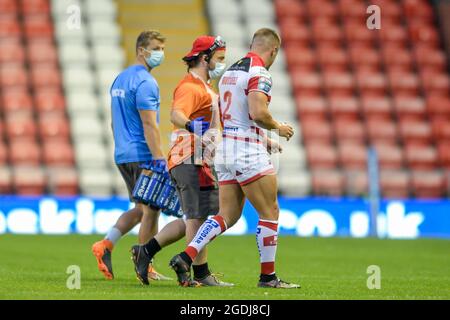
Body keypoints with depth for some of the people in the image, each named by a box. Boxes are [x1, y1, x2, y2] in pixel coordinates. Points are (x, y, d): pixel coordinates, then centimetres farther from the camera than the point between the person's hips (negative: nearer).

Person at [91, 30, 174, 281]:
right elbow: (149, 125, -20)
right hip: (142, 155, -9)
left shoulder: (120, 79, 16)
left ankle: (106, 245, 4)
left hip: (122, 155, 9)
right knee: (151, 209, 0)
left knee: (141, 208, 17)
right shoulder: (145, 82, -14)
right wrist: (160, 160, -21)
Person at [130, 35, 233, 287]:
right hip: (193, 162, -11)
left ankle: (146, 251, 13)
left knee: (193, 219, 12)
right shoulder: (190, 87, -12)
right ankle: (201, 274, -6)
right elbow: (176, 114, -30)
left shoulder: (202, 87, 23)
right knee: (199, 218, -8)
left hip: (200, 162, 11)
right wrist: (190, 125, -50)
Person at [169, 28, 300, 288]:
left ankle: (186, 257, -4)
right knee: (270, 213, 2)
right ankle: (268, 276, 6)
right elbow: (258, 113, -25)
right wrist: (278, 127, -5)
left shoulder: (231, 72, 16)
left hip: (226, 150, 9)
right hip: (248, 153, -9)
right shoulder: (260, 74, -12)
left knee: (228, 216, 9)